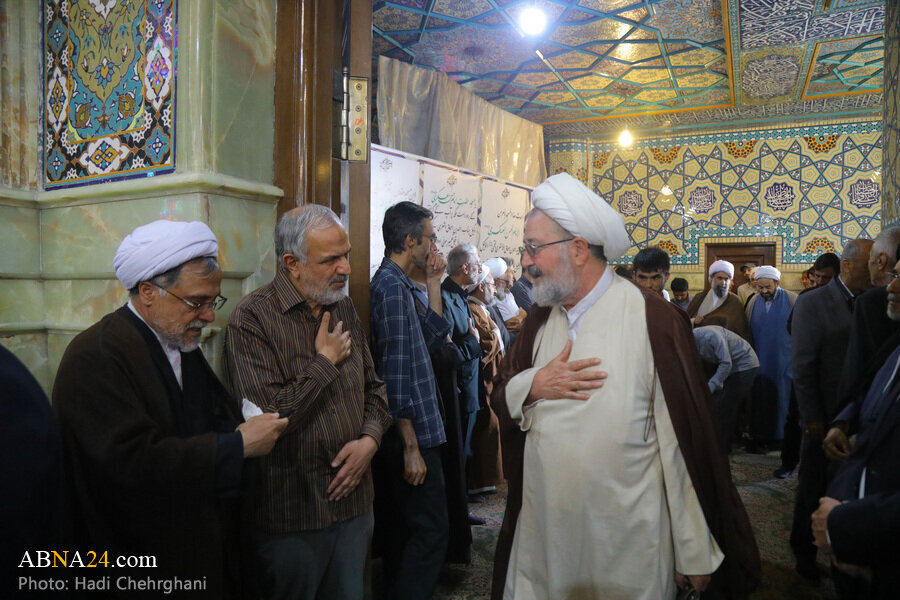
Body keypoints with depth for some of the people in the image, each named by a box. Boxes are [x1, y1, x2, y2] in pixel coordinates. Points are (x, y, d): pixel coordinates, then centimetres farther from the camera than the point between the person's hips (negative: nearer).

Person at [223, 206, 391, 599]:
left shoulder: (344, 308, 7)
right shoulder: (252, 319, -16)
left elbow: (373, 388, 12)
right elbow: (268, 416, -25)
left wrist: (370, 439, -6)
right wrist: (325, 362, -15)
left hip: (353, 503, 6)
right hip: (291, 517, -6)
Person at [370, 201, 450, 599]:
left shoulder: (396, 283, 13)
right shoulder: (392, 287, -17)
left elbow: (432, 336, 16)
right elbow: (395, 376, -21)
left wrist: (433, 284, 9)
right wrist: (412, 446, -20)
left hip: (403, 434, 10)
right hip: (410, 434, -10)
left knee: (400, 529, 19)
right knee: (430, 532, -4)